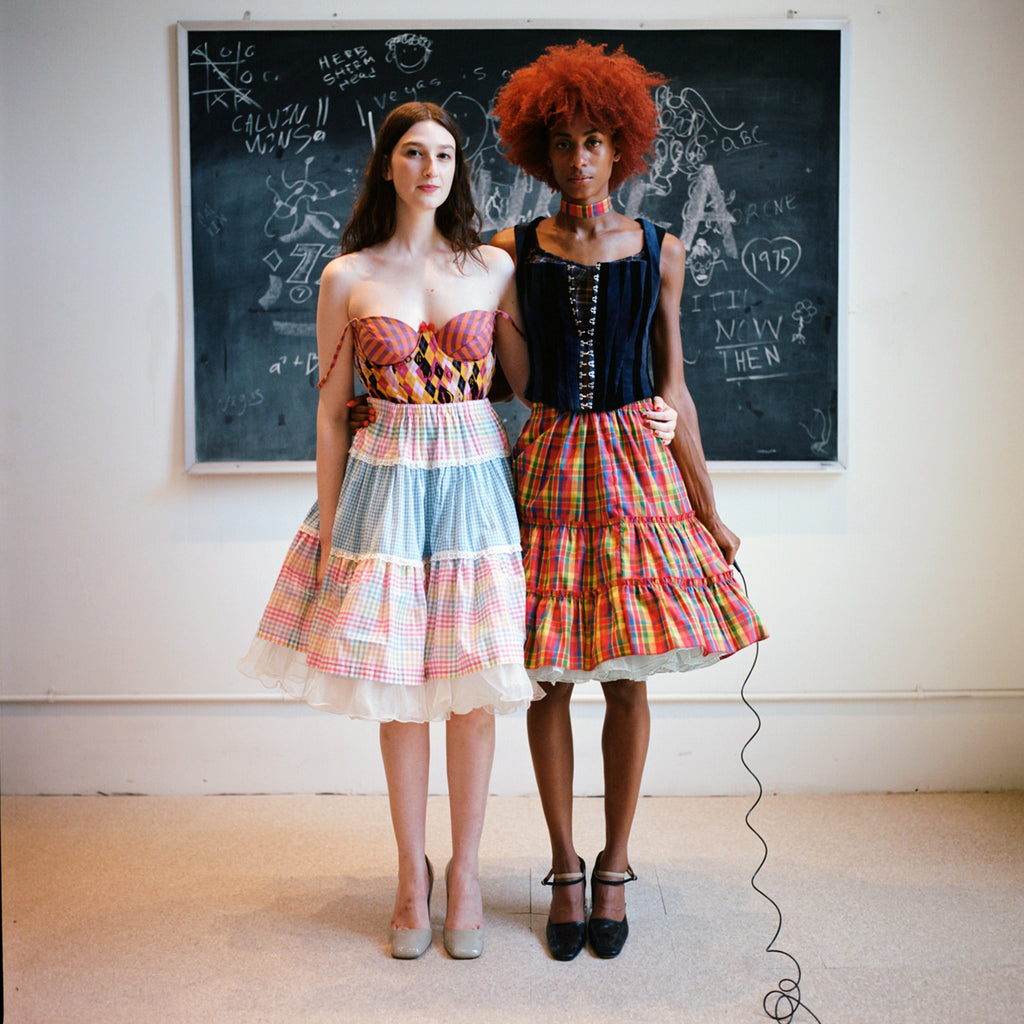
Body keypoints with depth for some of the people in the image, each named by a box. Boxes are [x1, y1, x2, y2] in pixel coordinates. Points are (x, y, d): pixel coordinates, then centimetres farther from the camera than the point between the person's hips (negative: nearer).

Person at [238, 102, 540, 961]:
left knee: (473, 687, 3)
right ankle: (412, 874, 22)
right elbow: (332, 411, 4)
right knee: (399, 691, 5)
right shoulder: (347, 278, 2)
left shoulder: (494, 267, 4)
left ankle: (465, 874, 20)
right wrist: (326, 522, 2)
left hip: (475, 478, 1)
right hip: (386, 480, 0)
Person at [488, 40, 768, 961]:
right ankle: (564, 868, 20)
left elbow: (671, 388, 7)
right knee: (551, 677, 3)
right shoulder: (511, 251, 2)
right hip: (547, 463, 0)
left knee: (628, 675, 4)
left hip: (637, 462, 1)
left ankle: (613, 869, 19)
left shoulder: (660, 253, 4)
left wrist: (709, 509, 7)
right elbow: (499, 379, 3)